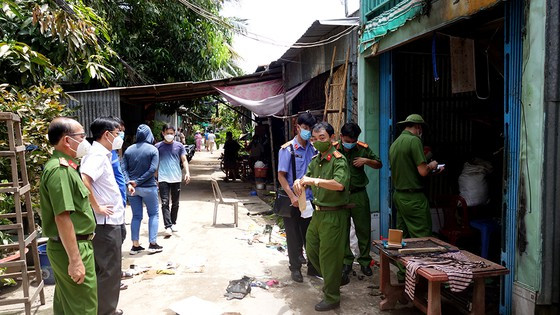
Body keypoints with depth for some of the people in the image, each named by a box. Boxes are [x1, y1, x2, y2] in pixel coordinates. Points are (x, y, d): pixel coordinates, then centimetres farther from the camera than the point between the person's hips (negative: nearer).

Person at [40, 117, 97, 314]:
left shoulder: (63, 166, 12)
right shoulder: (60, 170, -21)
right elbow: (62, 217, -26)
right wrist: (75, 259, -26)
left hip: (68, 246, 10)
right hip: (72, 248, -10)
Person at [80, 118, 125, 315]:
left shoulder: (101, 154, 12)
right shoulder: (98, 155, -18)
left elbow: (99, 184, 22)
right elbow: (82, 180, -34)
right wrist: (96, 207, -24)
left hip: (109, 220, 10)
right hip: (106, 221, -10)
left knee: (106, 269, 20)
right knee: (109, 270, 1)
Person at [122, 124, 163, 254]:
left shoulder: (129, 150, 3)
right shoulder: (153, 150, -7)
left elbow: (124, 169, -4)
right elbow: (152, 169, -16)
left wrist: (129, 184, -11)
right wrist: (138, 181, -14)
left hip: (132, 188, 4)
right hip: (148, 187, -4)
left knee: (136, 216, 13)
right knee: (153, 214, 11)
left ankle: (135, 245, 16)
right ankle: (153, 244, 9)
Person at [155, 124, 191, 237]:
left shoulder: (179, 146, 6)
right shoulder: (158, 146, 4)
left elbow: (184, 160, 5)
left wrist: (187, 172, -11)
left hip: (176, 179, 2)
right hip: (163, 179, -2)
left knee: (175, 203, 11)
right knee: (165, 203, -9)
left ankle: (173, 223, 26)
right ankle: (168, 226, -11)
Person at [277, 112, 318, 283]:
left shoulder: (313, 149, 4)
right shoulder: (287, 149, -8)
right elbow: (281, 176, -10)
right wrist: (292, 196, -18)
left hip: (310, 199, 4)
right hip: (293, 201, -4)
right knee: (294, 236, 7)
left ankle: (313, 267, 26)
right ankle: (295, 268, 22)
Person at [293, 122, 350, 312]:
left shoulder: (338, 159, -16)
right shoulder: (315, 160, 10)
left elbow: (339, 184, -32)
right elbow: (308, 180, 18)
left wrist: (313, 180, -34)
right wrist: (300, 182, -5)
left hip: (334, 215, -8)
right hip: (318, 212, 9)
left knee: (329, 256, 0)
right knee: (311, 250, 18)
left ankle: (331, 299, 17)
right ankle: (334, 280, 40)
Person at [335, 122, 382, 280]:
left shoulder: (363, 148, -1)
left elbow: (379, 165, 8)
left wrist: (366, 161, -11)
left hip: (358, 195, 1)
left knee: (363, 229, 6)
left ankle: (365, 261, 22)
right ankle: (347, 262, 21)